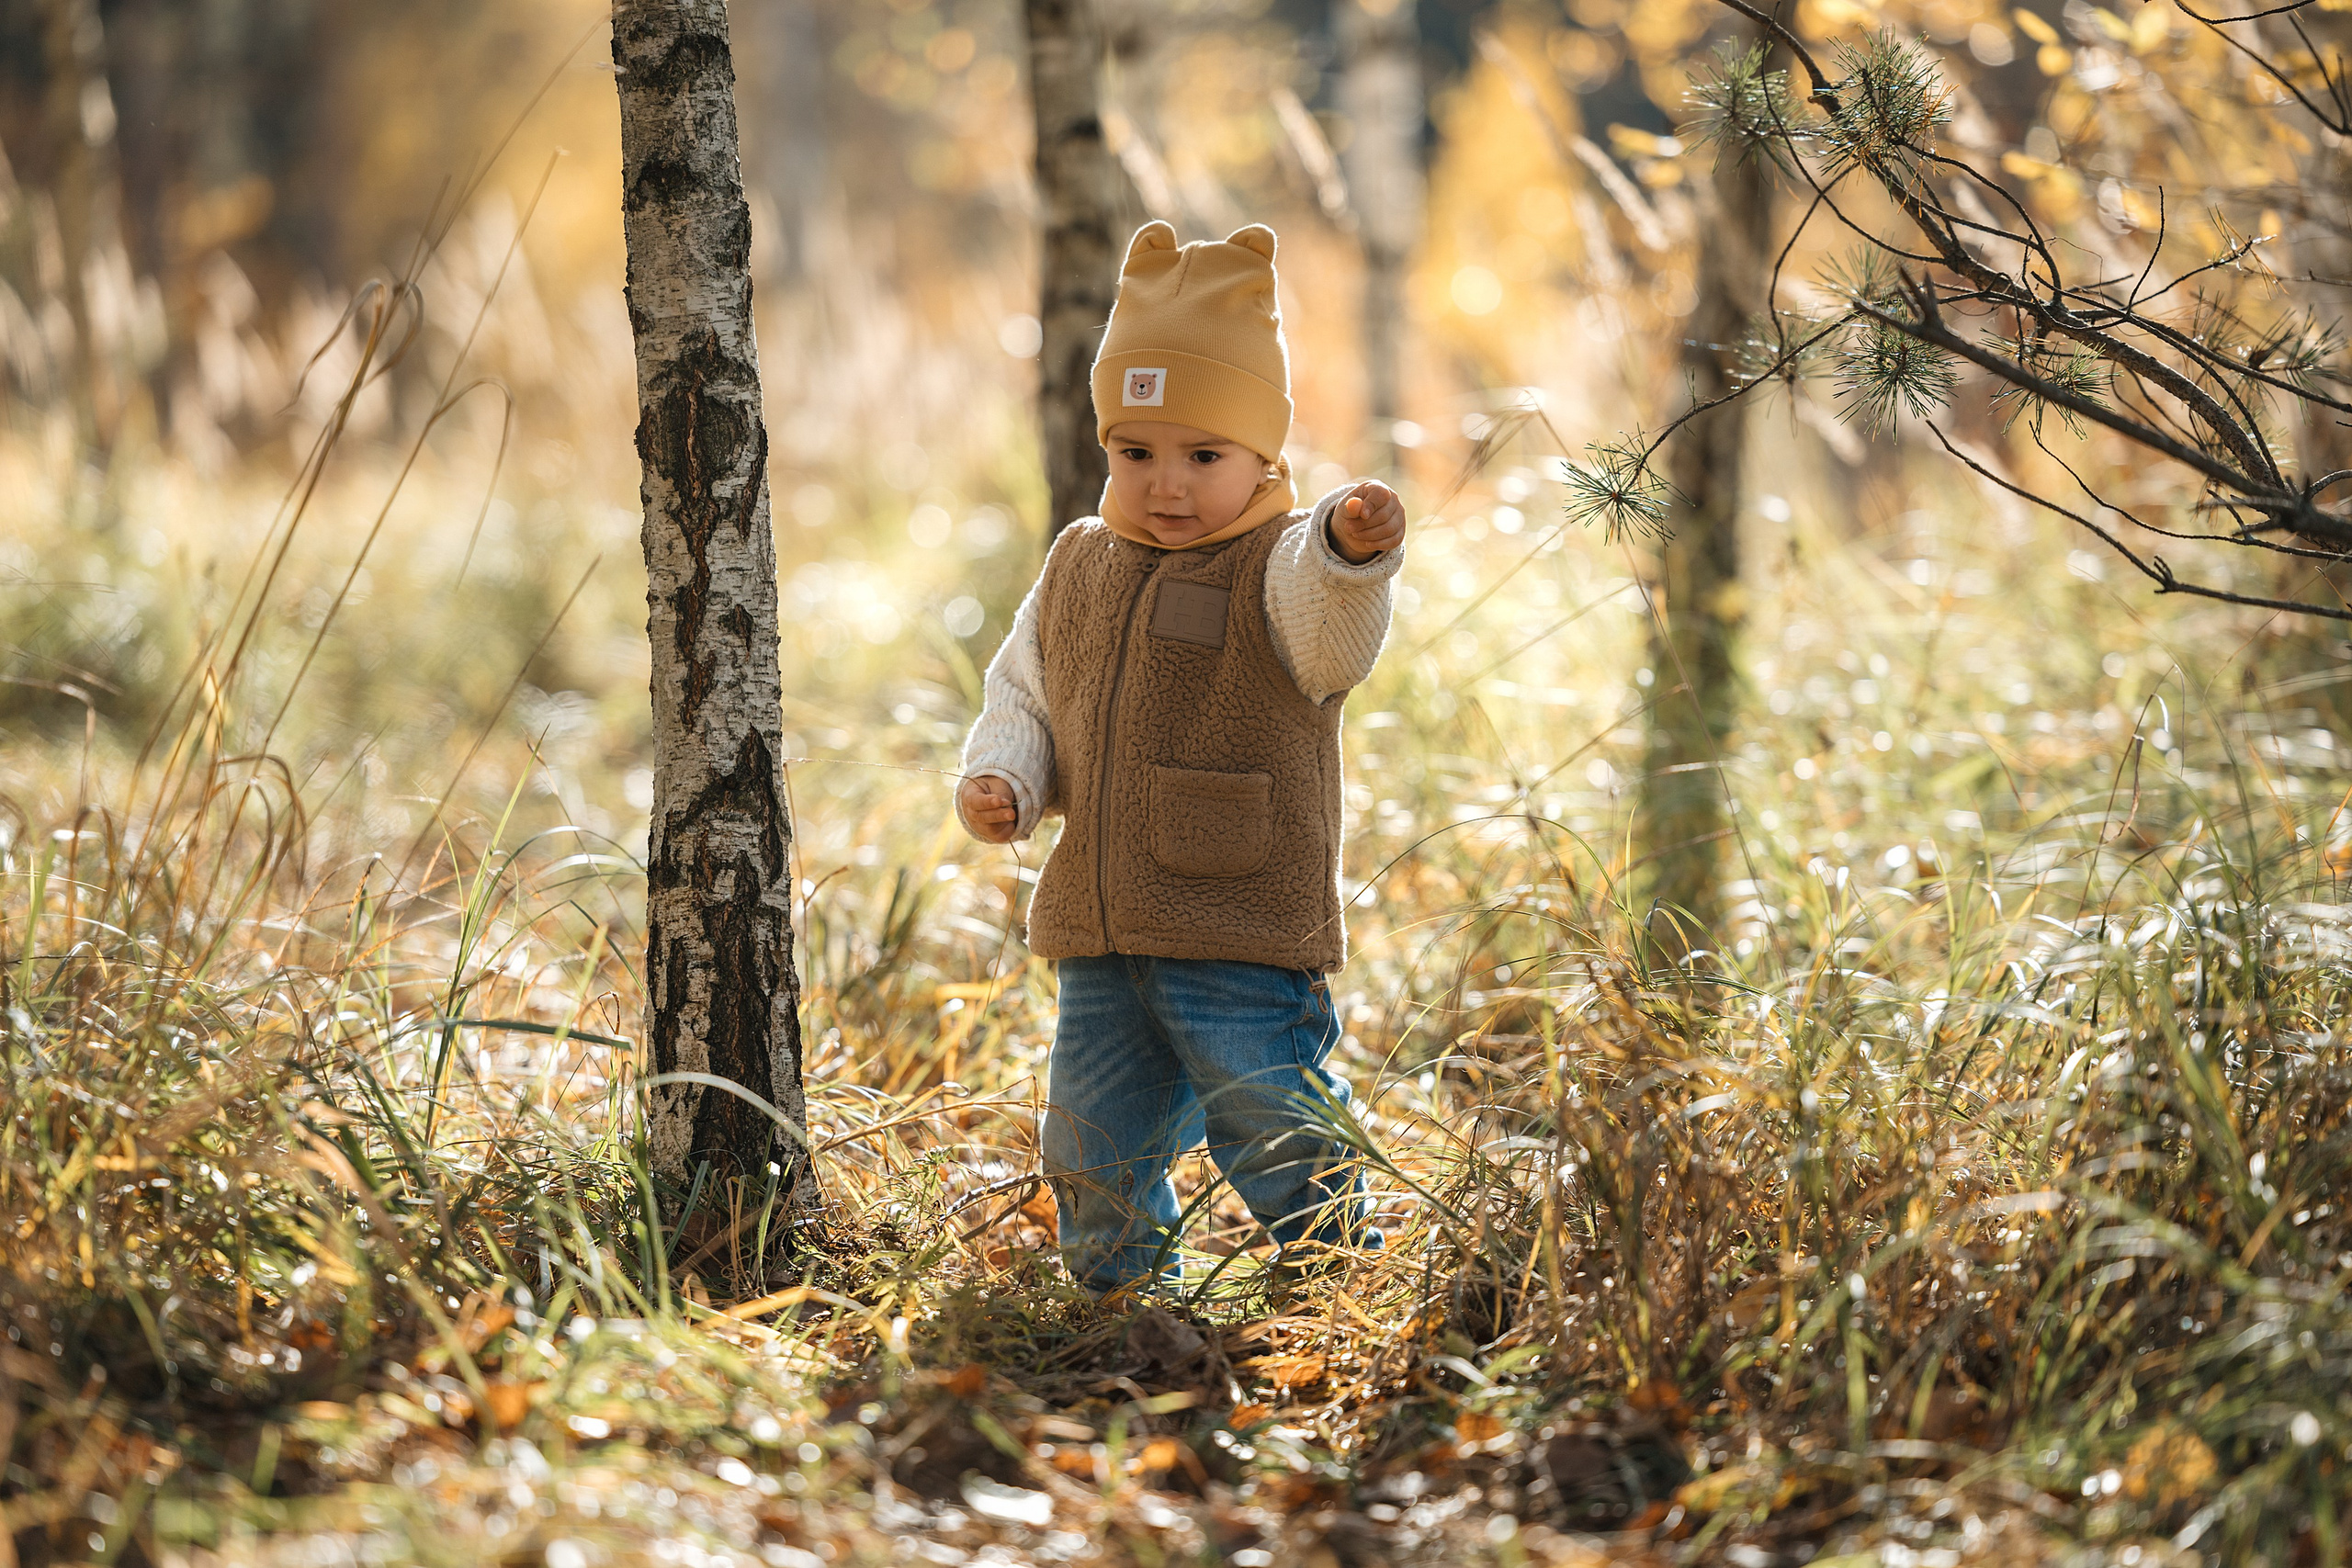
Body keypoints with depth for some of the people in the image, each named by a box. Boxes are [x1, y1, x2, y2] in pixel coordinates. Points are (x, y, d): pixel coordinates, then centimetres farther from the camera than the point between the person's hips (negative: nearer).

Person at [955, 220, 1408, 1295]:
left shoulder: (1277, 569, -7)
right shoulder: (1078, 573, 12)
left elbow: (1332, 630, -30)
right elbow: (1023, 696, 22)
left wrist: (1352, 550, -53)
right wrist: (998, 779, 0)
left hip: (1245, 936, -6)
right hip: (1101, 939, 6)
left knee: (1279, 1145, -4)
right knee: (1094, 1148, 15)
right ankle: (1124, 1300, 34)